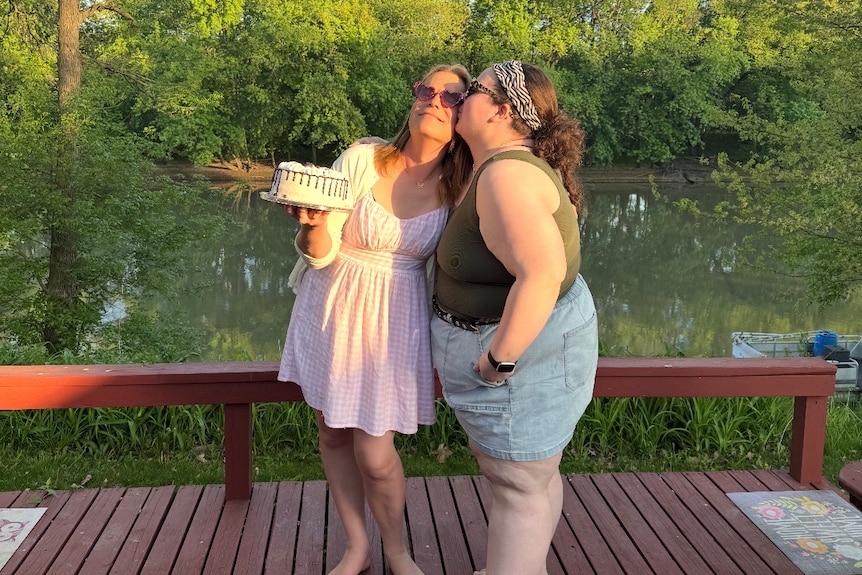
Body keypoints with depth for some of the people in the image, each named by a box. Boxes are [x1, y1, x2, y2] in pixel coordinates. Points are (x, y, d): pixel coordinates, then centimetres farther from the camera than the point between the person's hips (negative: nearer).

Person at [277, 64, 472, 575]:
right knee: (333, 433, 11)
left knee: (374, 453, -2)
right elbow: (320, 253, -12)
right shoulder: (361, 159, -12)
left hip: (396, 318, -1)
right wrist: (312, 223, -32)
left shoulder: (457, 190, -6)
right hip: (333, 308, 1)